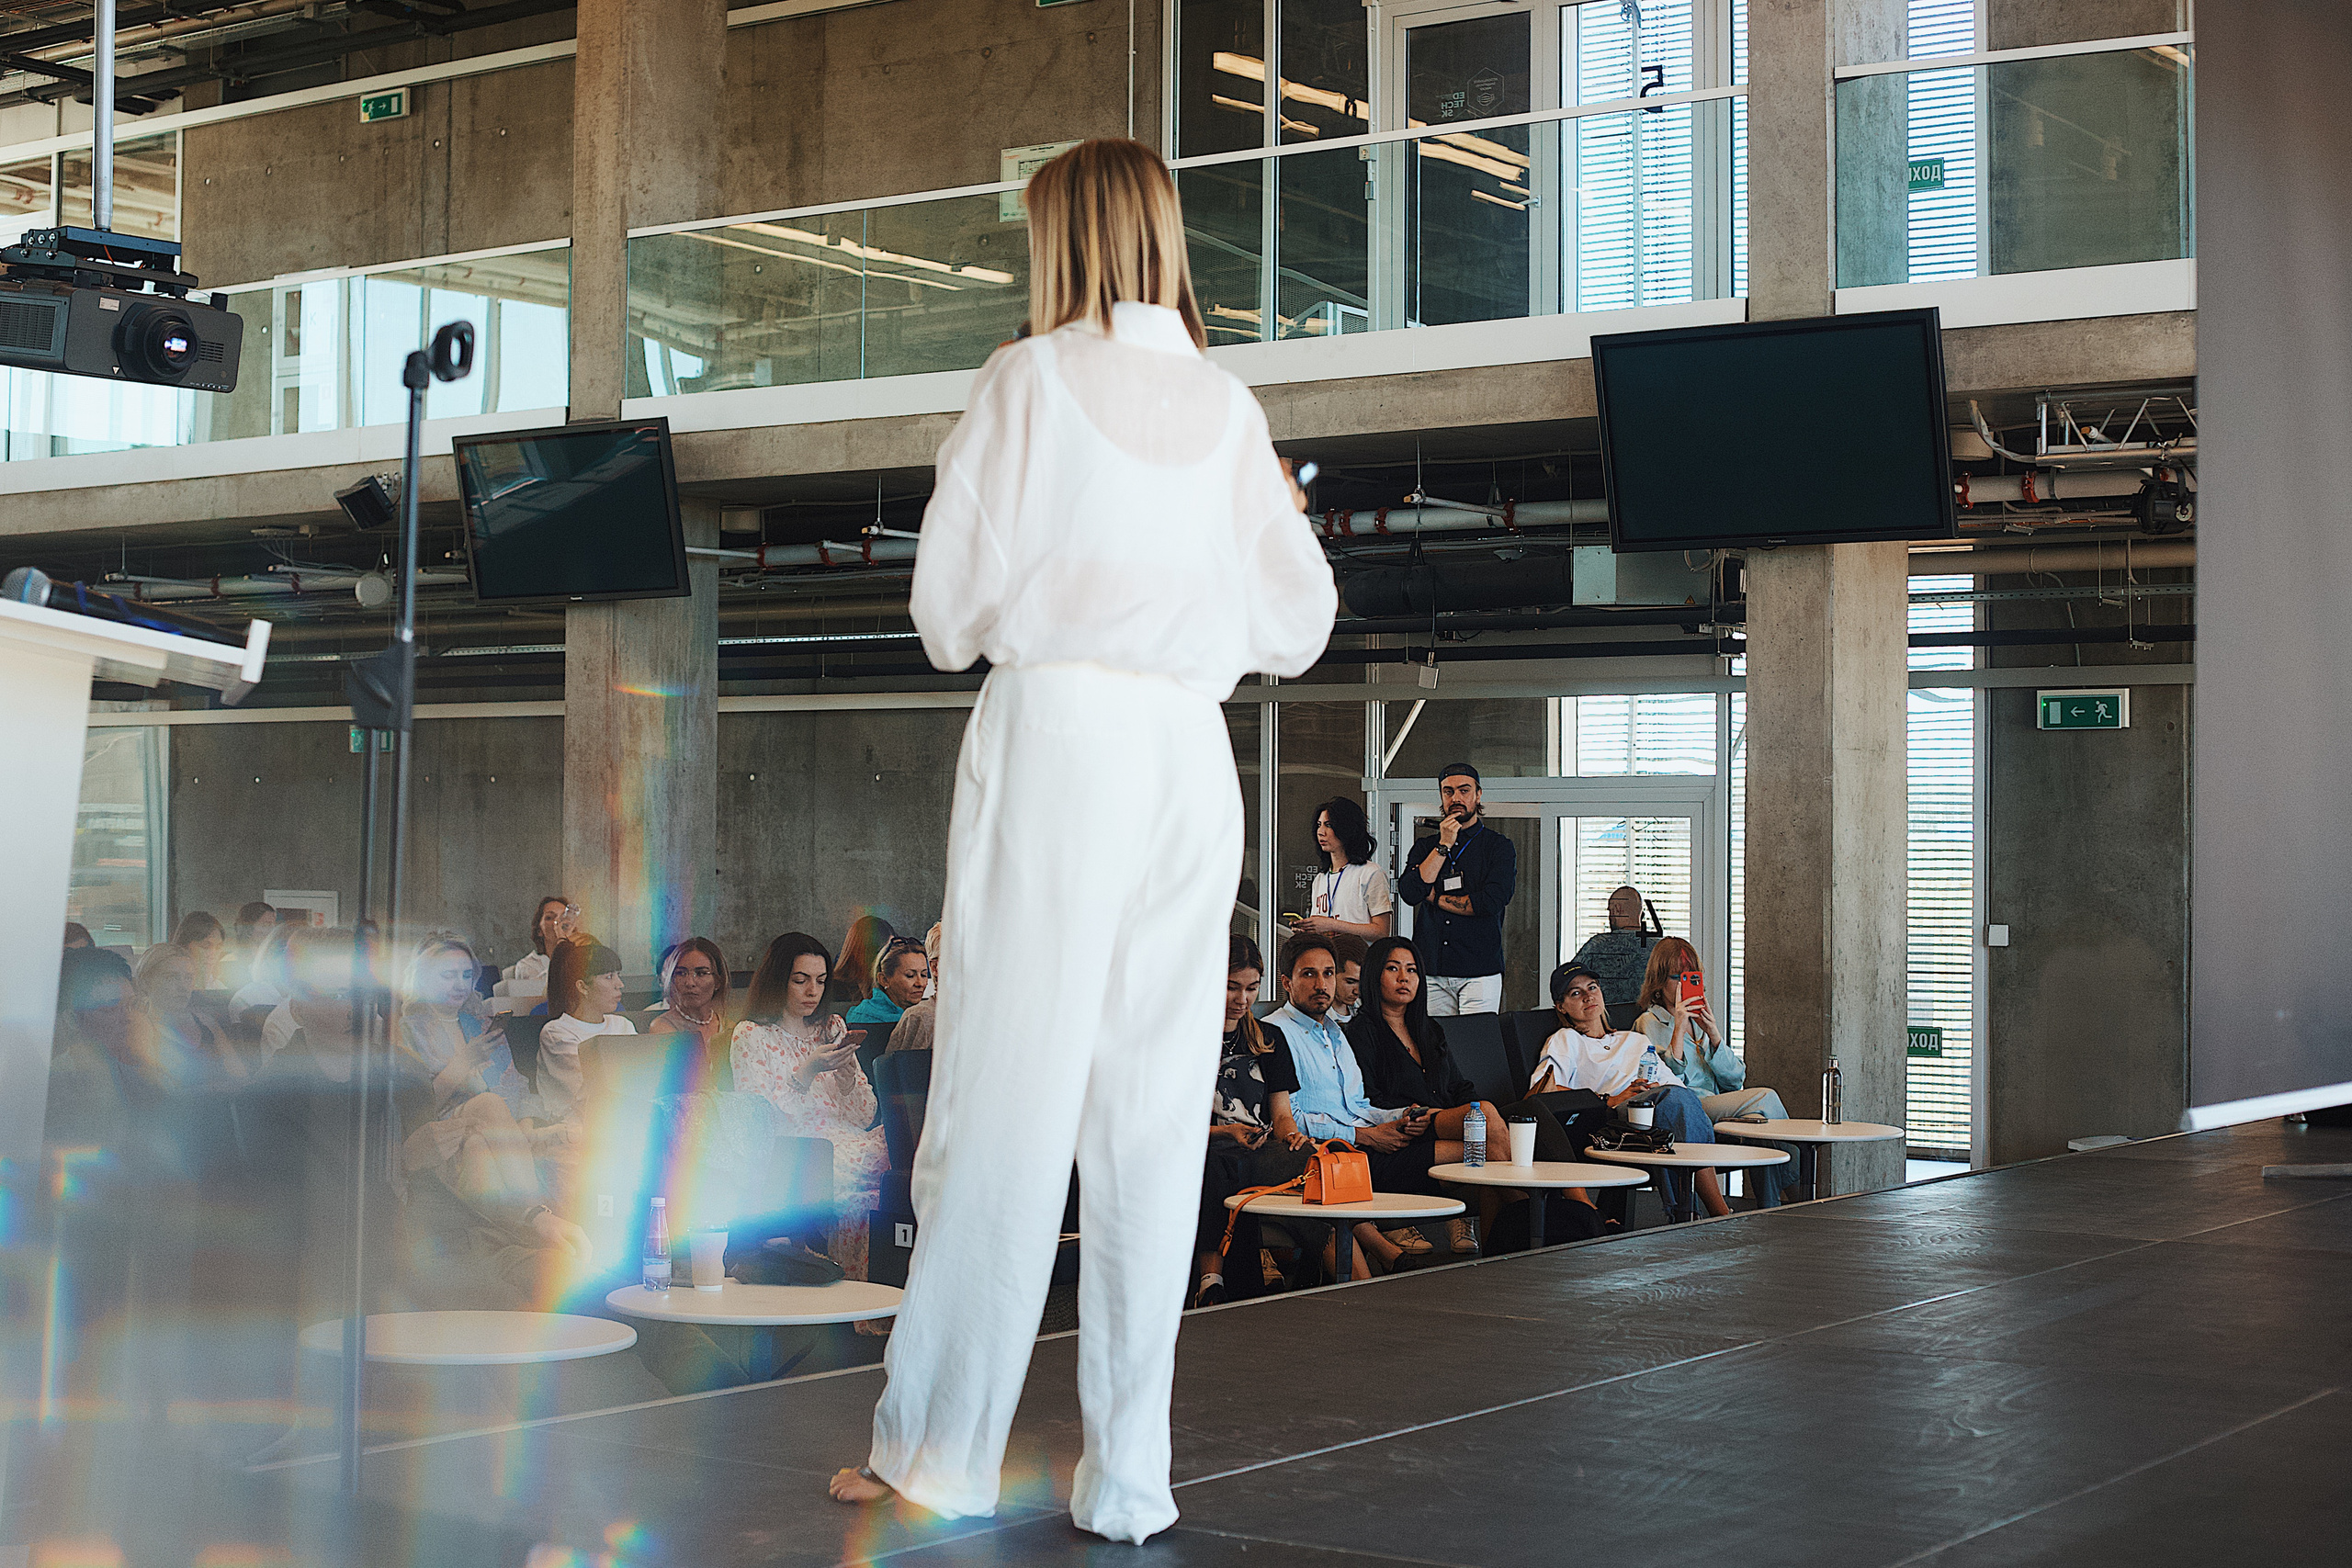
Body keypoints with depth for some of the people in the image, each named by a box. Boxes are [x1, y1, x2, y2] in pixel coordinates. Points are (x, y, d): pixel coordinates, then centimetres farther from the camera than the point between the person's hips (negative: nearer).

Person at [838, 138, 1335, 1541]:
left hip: (1057, 729, -4)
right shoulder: (1228, 404, 12)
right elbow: (1296, 630, 13)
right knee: (1154, 1121, 5)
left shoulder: (1032, 378, 1)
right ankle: (1129, 1479, 7)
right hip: (1192, 754, 4)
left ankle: (940, 1450, 5)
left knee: (1006, 1101, -1)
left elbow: (951, 609, 1)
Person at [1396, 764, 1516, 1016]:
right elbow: (1409, 893, -3)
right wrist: (1444, 846, -4)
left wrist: (1435, 898, -1)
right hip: (1430, 971, 3)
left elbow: (1491, 902, -10)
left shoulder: (1499, 847, 5)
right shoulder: (1425, 846, 15)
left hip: (1479, 973, -3)